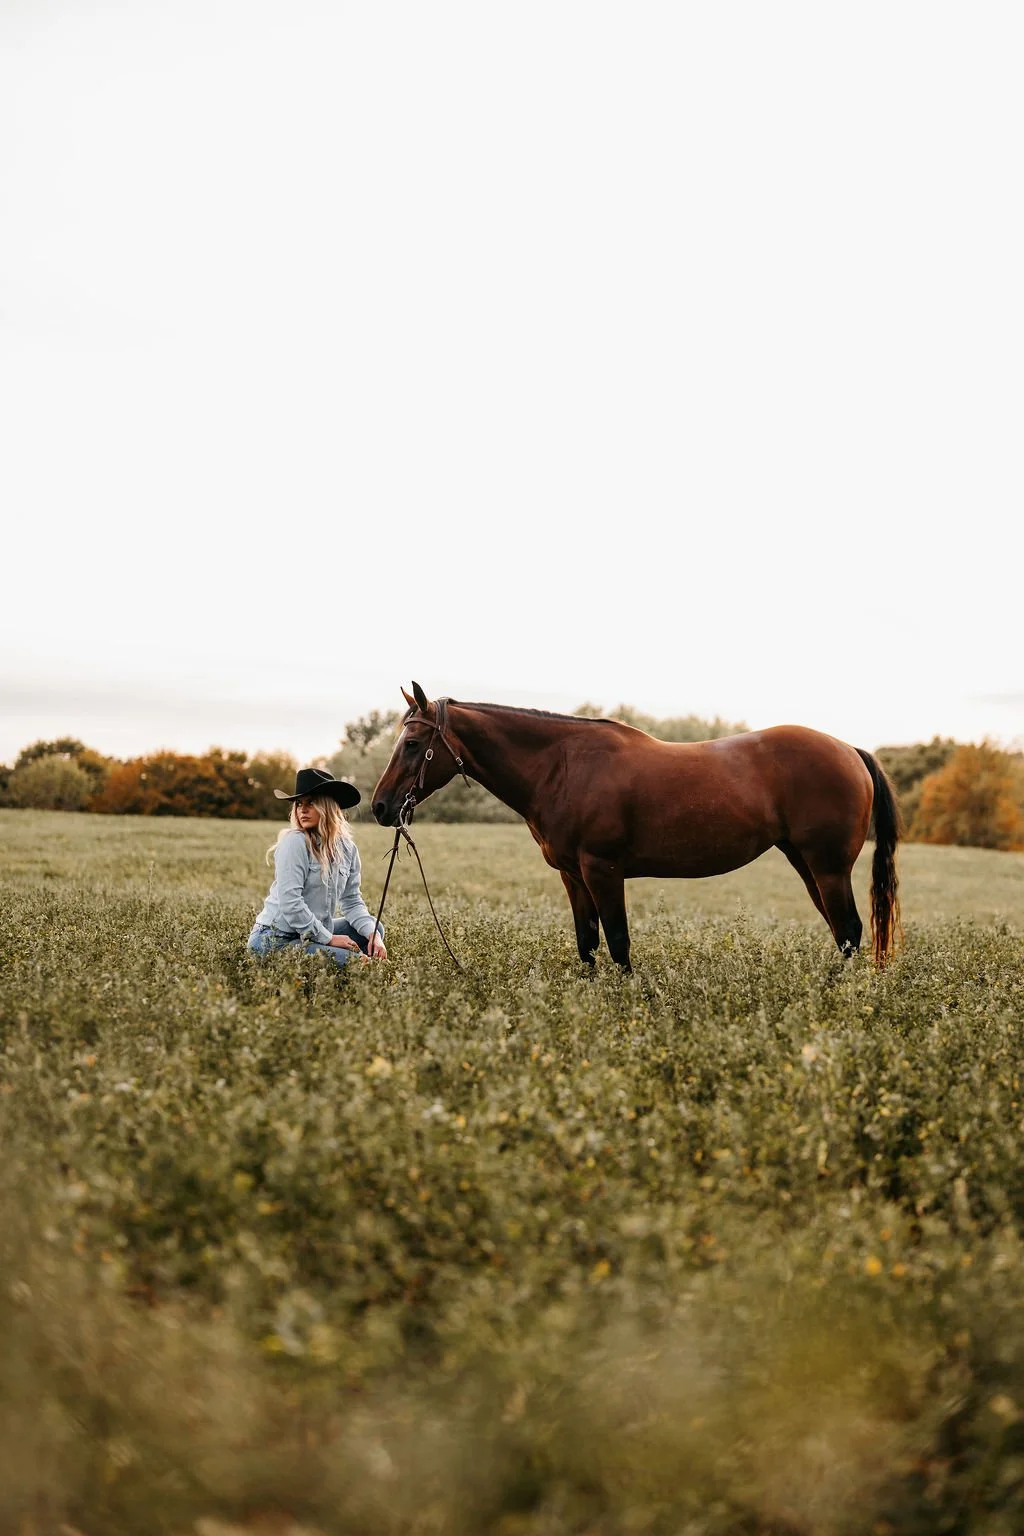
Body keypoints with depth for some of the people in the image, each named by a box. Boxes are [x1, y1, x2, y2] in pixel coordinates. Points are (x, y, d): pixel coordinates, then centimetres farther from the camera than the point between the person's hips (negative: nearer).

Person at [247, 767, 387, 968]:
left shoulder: (347, 848, 5)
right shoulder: (294, 842, -15)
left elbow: (352, 901, 9)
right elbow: (289, 903, -20)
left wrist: (372, 933, -9)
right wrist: (329, 938, -17)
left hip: (310, 934, 8)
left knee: (374, 928, 7)